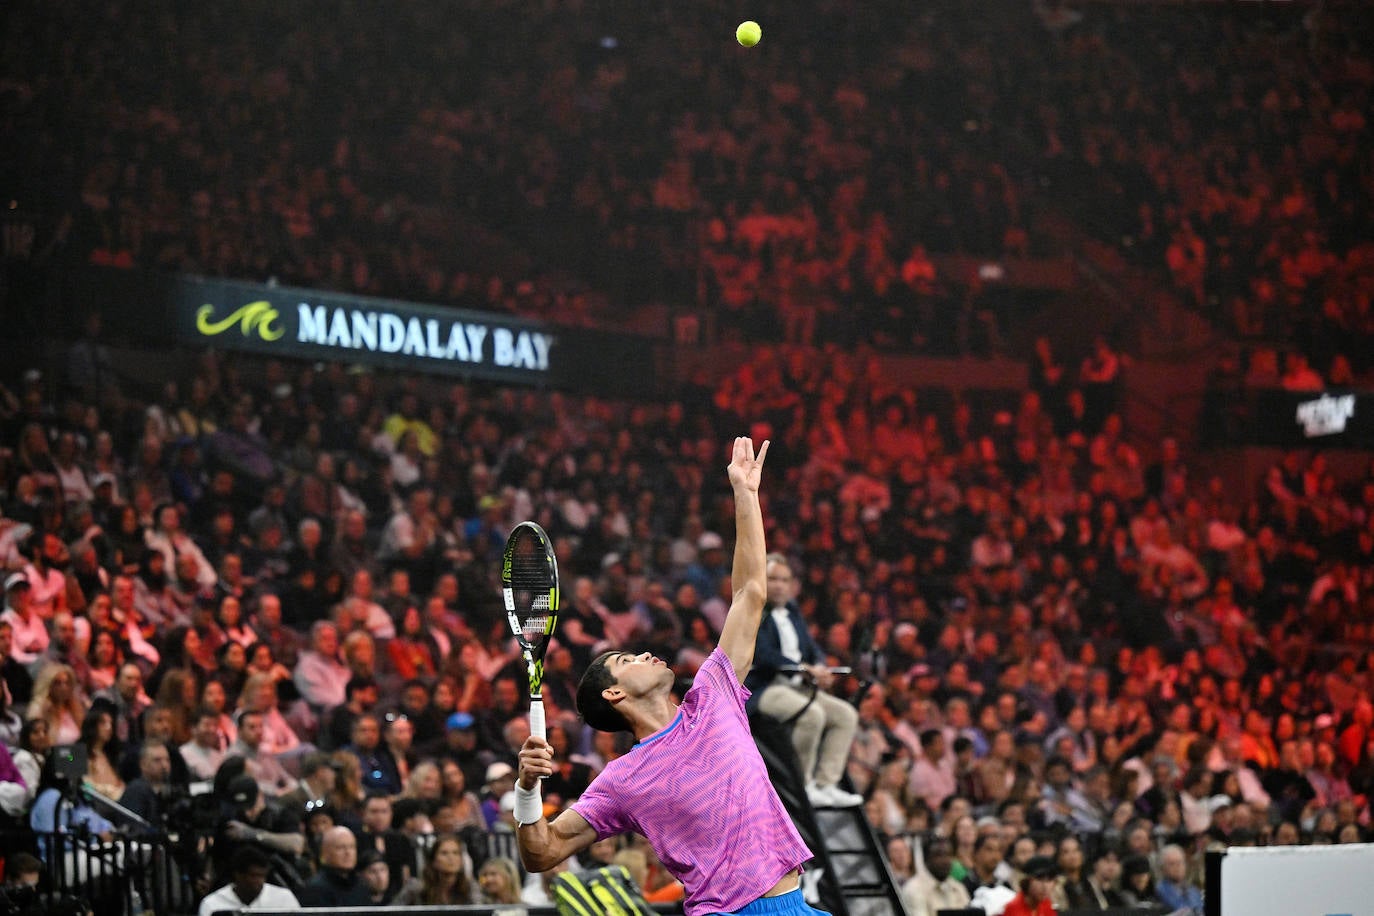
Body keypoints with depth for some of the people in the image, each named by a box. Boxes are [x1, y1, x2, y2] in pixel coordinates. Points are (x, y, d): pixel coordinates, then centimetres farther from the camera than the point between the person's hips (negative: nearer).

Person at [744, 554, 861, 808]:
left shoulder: (792, 613, 20)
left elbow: (813, 649, 16)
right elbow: (763, 654, -18)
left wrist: (819, 668, -10)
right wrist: (805, 671, -23)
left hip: (796, 687, 9)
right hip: (761, 689, -9)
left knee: (846, 714, -6)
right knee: (812, 714, -31)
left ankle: (826, 783, -10)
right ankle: (802, 785, -19)